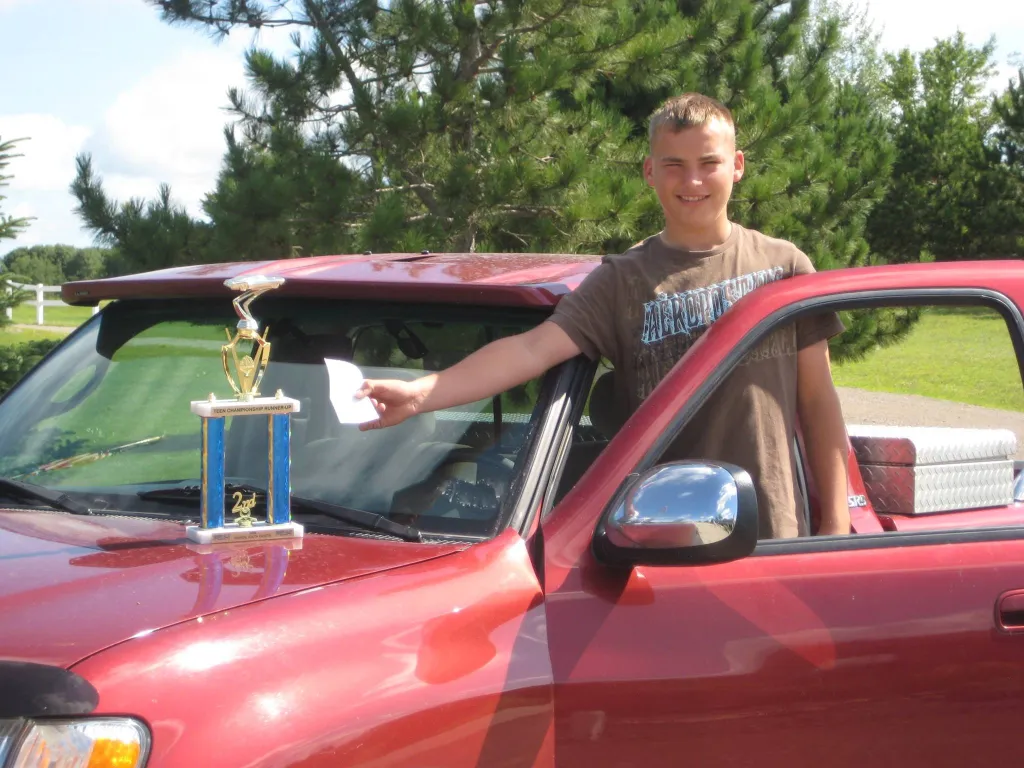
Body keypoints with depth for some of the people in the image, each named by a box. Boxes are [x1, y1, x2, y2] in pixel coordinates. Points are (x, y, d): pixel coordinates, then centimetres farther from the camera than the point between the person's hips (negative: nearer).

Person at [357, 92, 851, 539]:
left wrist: (836, 524, 2)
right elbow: (533, 347, -12)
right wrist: (421, 393, -27)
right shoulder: (623, 280, 1)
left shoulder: (783, 267, 6)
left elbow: (817, 401, 8)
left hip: (776, 537, 1)